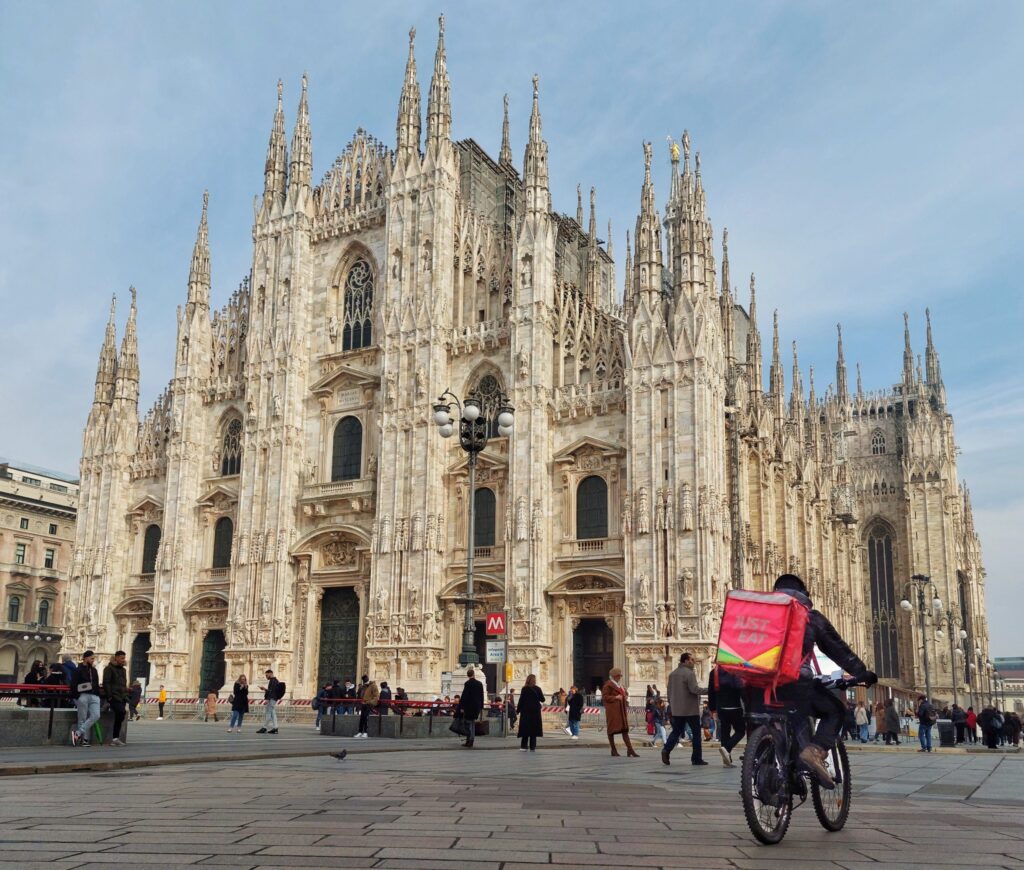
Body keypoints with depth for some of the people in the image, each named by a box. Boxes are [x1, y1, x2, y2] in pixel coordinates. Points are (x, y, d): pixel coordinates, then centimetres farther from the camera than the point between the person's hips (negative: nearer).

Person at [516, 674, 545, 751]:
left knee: (525, 729, 4)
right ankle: (532, 747, 4)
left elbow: (521, 700, -6)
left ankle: (524, 746, 0)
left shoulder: (524, 689, -5)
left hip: (526, 711, -1)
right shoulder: (538, 689, -2)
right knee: (534, 729, 6)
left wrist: (518, 710, 3)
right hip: (535, 712, 1)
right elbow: (542, 699, 4)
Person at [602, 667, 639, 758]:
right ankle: (613, 750, 8)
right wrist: (615, 697, -20)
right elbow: (604, 697, -13)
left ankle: (630, 749, -4)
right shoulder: (608, 685, -6)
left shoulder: (621, 686, 20)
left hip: (622, 710, 8)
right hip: (612, 710, -8)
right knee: (612, 729, 0)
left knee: (625, 729, 1)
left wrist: (626, 697, 11)